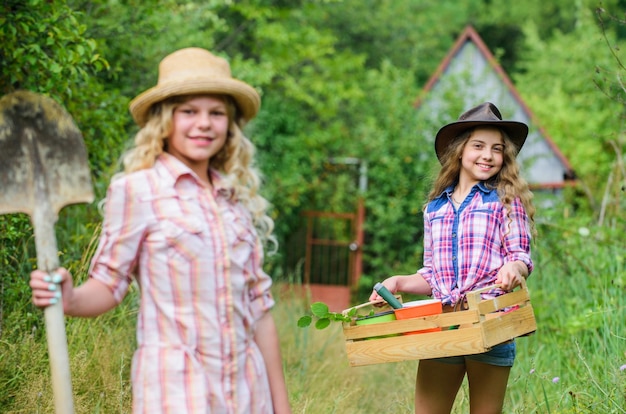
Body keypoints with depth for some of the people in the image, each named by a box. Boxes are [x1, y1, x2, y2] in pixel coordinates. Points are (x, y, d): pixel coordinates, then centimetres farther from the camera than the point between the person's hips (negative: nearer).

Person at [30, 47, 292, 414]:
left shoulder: (237, 198, 11)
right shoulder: (135, 190, -3)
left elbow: (259, 304, 13)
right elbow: (110, 283, -1)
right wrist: (71, 299, -23)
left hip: (247, 385, 5)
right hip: (175, 385, -5)